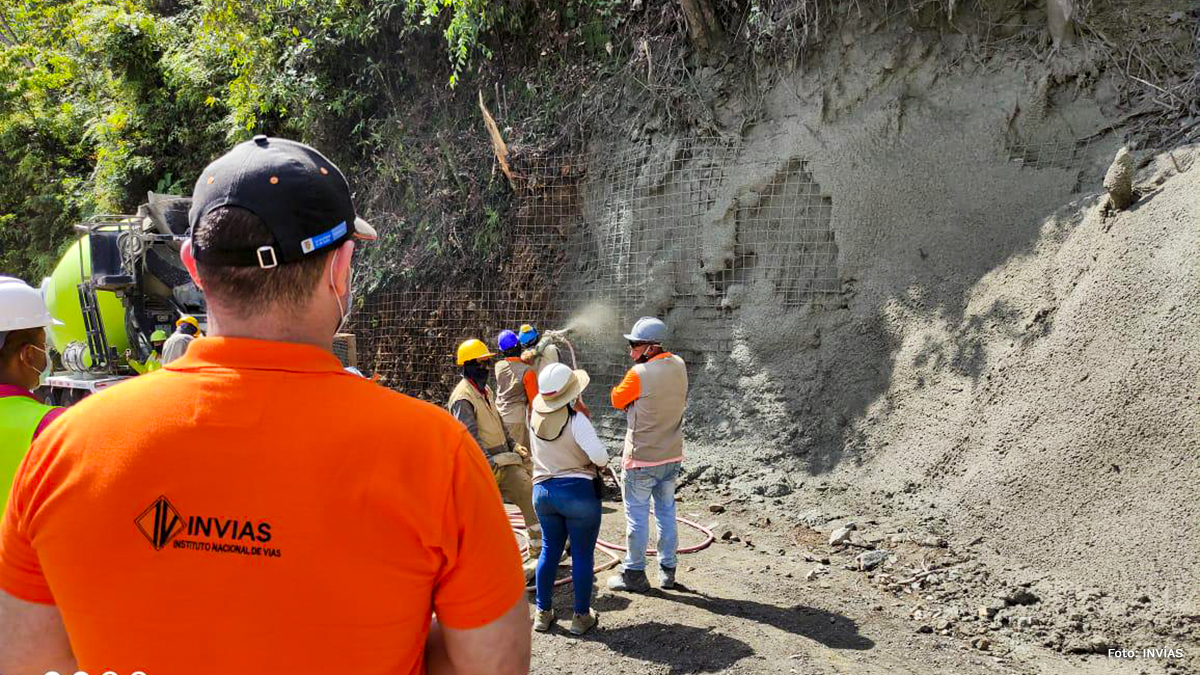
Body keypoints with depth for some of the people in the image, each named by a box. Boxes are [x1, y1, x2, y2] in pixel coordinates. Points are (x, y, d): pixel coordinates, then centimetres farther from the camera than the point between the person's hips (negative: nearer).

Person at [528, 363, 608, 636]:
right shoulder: (576, 419, -18)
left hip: (543, 491, 6)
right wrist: (602, 464, -3)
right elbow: (599, 455, -25)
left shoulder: (534, 418, 0)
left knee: (550, 550, 17)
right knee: (582, 554, 6)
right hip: (578, 490, -6)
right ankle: (581, 616, 14)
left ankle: (543, 613, 22)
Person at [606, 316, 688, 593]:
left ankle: (634, 573, 12)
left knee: (637, 515, 4)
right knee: (666, 512, 16)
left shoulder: (640, 373, -20)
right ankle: (667, 570, 23)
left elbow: (618, 401, -5)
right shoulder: (679, 366, 0)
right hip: (672, 456, 6)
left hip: (641, 459, -6)